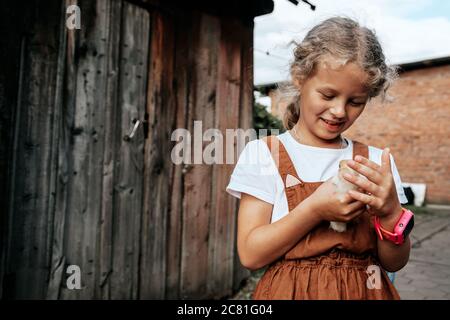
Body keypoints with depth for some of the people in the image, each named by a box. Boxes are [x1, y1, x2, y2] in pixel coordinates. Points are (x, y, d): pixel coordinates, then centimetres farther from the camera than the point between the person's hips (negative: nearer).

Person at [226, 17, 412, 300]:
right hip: (288, 290, -2)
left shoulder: (374, 161, -3)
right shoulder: (263, 153, -10)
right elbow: (251, 255, -15)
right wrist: (315, 209, -25)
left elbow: (394, 263, -2)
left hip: (365, 290, 3)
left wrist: (391, 213, -20)